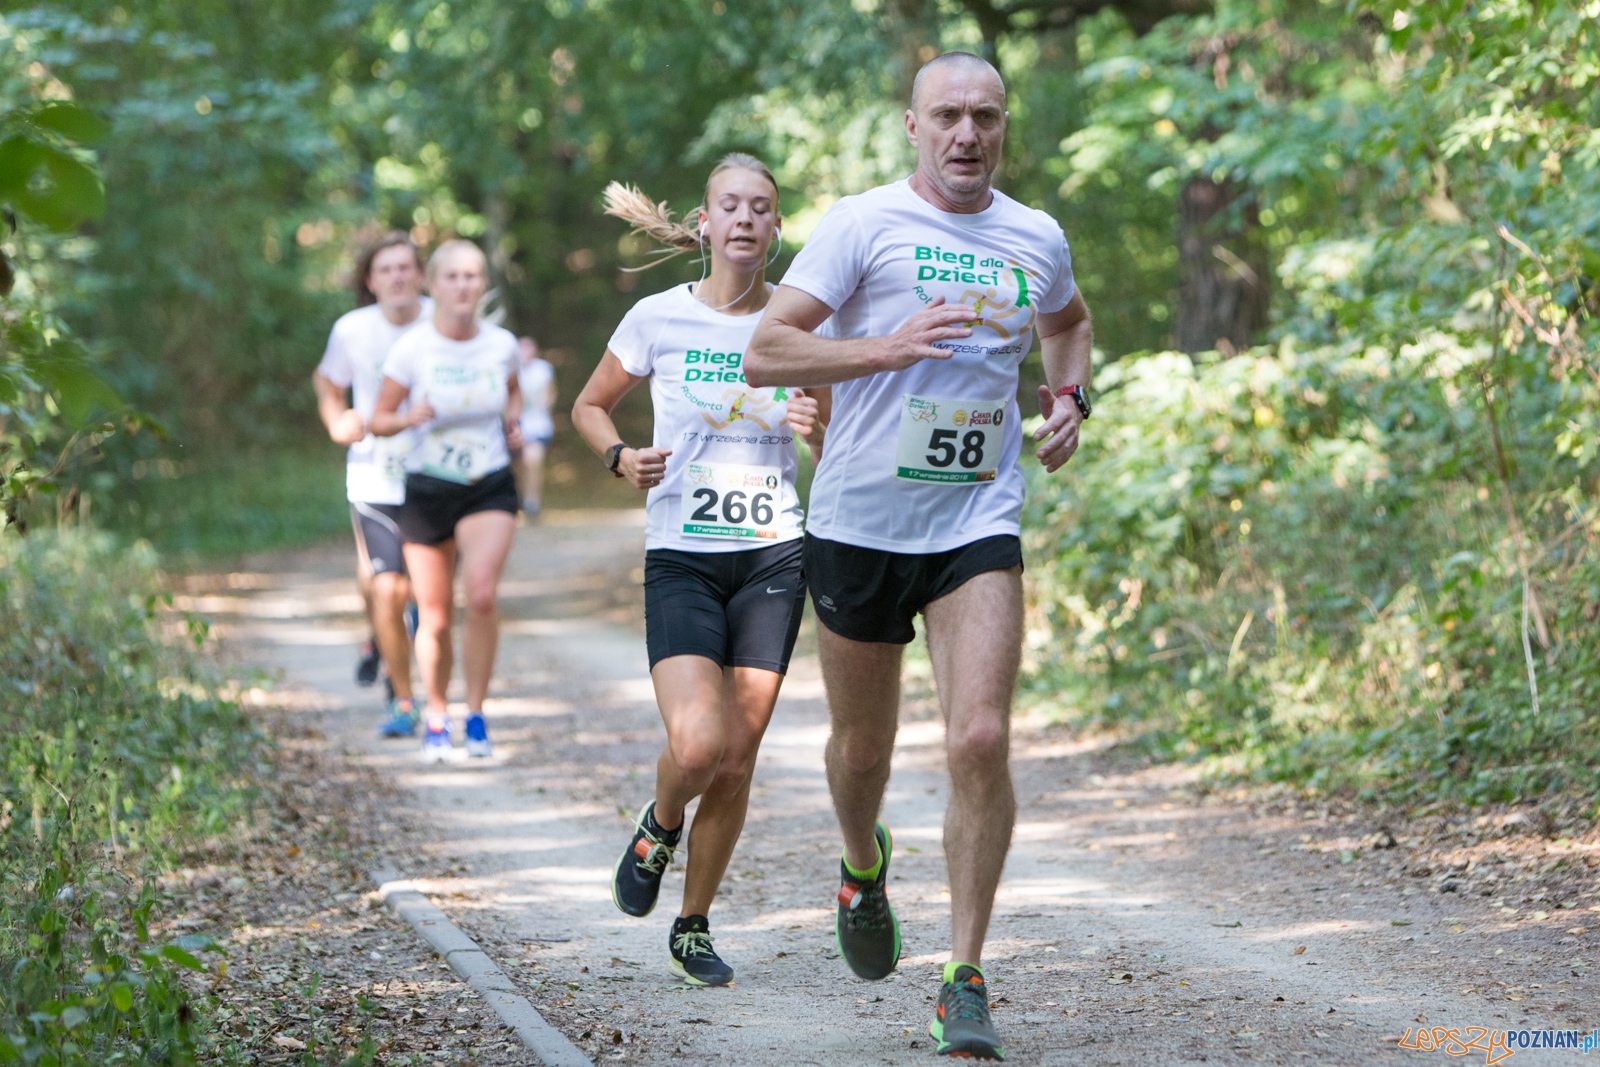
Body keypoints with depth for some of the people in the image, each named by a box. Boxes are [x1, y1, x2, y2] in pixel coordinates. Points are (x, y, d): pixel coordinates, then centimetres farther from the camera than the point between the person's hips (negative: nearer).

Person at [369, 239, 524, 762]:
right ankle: (436, 719, 29)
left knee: (482, 594, -24)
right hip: (428, 490, 0)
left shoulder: (501, 344, -1)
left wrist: (513, 422, 0)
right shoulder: (411, 349, -9)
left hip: (490, 488, 0)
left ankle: (477, 712, -7)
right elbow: (379, 420, -2)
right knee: (435, 619, 5)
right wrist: (409, 418, -23)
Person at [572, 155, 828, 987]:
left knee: (736, 763, 1)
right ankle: (659, 828, 16)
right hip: (682, 558, -2)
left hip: (773, 554, 2)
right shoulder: (659, 319, -2)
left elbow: (830, 458, 11)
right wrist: (621, 457, -8)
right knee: (698, 746, -20)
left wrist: (817, 431, -12)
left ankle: (693, 928, 21)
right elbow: (589, 406, 12)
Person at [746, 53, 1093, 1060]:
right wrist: (885, 348, -22)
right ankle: (865, 866, 48)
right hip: (859, 522, -1)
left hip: (979, 524, 1)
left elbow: (1069, 322, 31)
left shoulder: (1038, 238, 7)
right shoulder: (862, 223, -5)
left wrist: (1072, 396, 11)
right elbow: (764, 353, -10)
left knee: (982, 740, -15)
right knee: (863, 748, 13)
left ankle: (966, 983, -6)